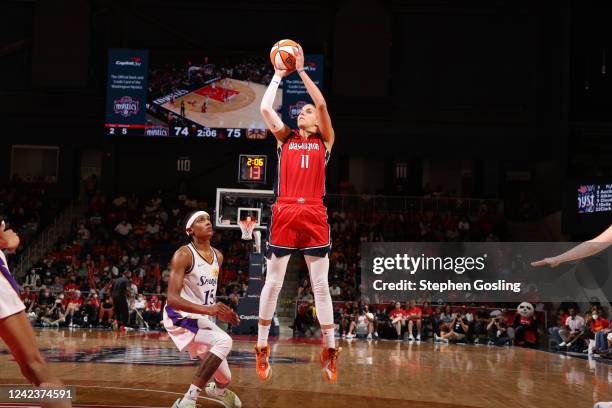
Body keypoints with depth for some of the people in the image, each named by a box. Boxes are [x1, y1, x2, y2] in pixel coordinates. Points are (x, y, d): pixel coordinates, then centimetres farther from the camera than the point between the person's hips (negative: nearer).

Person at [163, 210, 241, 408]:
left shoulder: (218, 256, 6)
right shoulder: (183, 255, -18)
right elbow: (172, 299, -27)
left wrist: (221, 312, 14)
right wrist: (207, 309, -38)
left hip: (201, 318, 8)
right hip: (180, 316, -8)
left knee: (225, 378, 14)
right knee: (224, 341, -33)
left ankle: (217, 390, 54)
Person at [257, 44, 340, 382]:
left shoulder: (324, 141, 12)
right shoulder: (285, 138, 15)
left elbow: (322, 104, -1)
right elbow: (265, 107, 3)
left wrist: (301, 70, 2)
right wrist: (278, 75, 11)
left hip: (314, 215, -1)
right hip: (285, 213, 1)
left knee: (321, 285, 1)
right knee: (273, 282, 3)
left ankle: (330, 350, 4)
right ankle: (262, 347, 11)